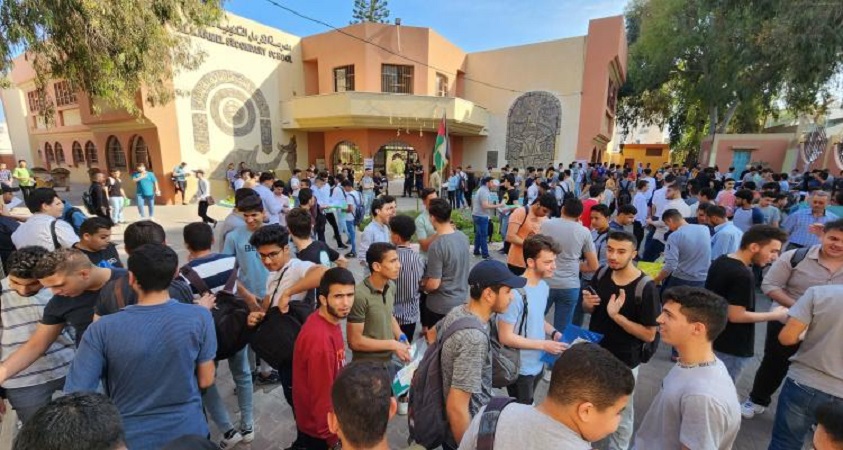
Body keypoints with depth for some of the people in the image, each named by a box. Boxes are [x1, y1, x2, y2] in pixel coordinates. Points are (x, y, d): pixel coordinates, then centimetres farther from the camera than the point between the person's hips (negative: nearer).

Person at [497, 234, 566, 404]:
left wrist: (553, 333, -4)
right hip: (520, 369, -8)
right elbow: (505, 337, -24)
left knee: (527, 408, 27)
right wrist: (544, 345, -21)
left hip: (538, 364, 8)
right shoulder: (516, 294, -29)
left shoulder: (544, 286, -2)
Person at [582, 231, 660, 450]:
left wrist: (616, 316, -31)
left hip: (623, 363, -5)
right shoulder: (602, 273, -6)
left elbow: (649, 335, -19)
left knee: (620, 415, 18)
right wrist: (587, 304, -15)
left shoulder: (646, 287, -22)